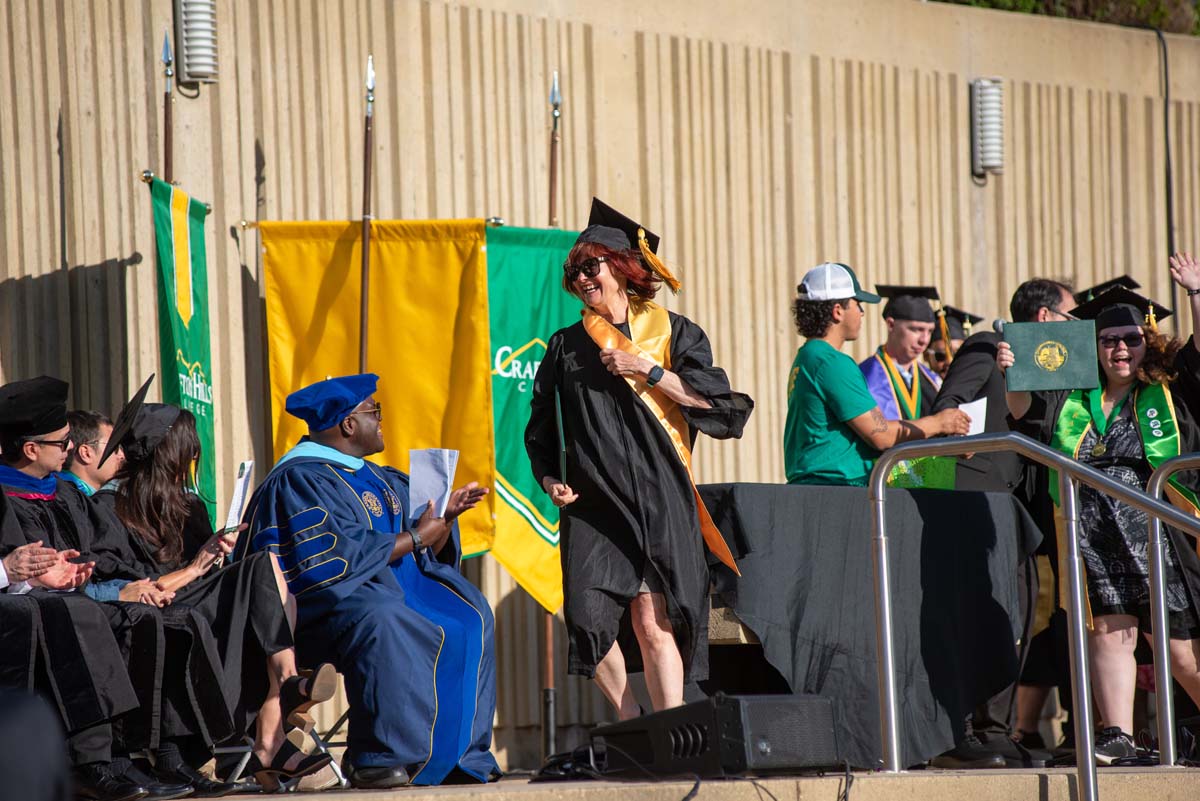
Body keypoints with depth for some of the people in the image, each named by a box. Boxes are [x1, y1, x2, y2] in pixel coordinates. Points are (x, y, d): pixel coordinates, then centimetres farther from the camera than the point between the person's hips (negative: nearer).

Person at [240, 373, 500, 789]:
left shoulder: (379, 480, 20)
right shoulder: (301, 479, -9)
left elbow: (427, 553, 19)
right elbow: (338, 556, -20)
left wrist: (446, 513, 1)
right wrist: (415, 539, -12)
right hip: (327, 597, -10)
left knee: (469, 617, -3)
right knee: (381, 621, -37)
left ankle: (459, 755, -5)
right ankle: (377, 760, -37)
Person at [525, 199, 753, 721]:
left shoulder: (671, 332, 9)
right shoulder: (565, 346, 17)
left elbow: (715, 400, -1)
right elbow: (540, 427, 21)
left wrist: (647, 370, -7)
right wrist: (549, 477, 4)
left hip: (657, 498, -3)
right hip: (592, 503, 3)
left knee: (653, 621, -14)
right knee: (589, 617, -12)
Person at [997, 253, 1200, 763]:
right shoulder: (1073, 399, 16)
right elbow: (1023, 410, 7)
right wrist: (1011, 374, -12)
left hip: (1156, 528, -2)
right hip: (1095, 537, 2)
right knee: (1110, 629, -2)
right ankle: (1116, 735, 0)